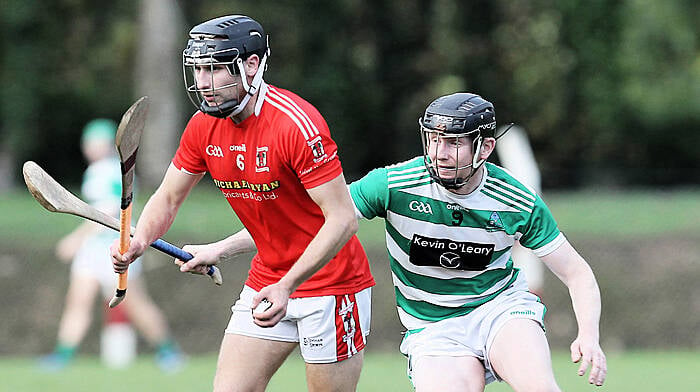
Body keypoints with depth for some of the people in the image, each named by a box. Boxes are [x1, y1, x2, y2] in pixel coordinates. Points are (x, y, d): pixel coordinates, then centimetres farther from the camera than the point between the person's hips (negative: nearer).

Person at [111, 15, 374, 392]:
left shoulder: (297, 124, -23)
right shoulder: (203, 126, -2)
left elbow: (342, 220, -24)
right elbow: (167, 199, 10)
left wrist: (287, 286, -30)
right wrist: (138, 241, -12)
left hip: (329, 285, -6)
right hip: (265, 281, 6)